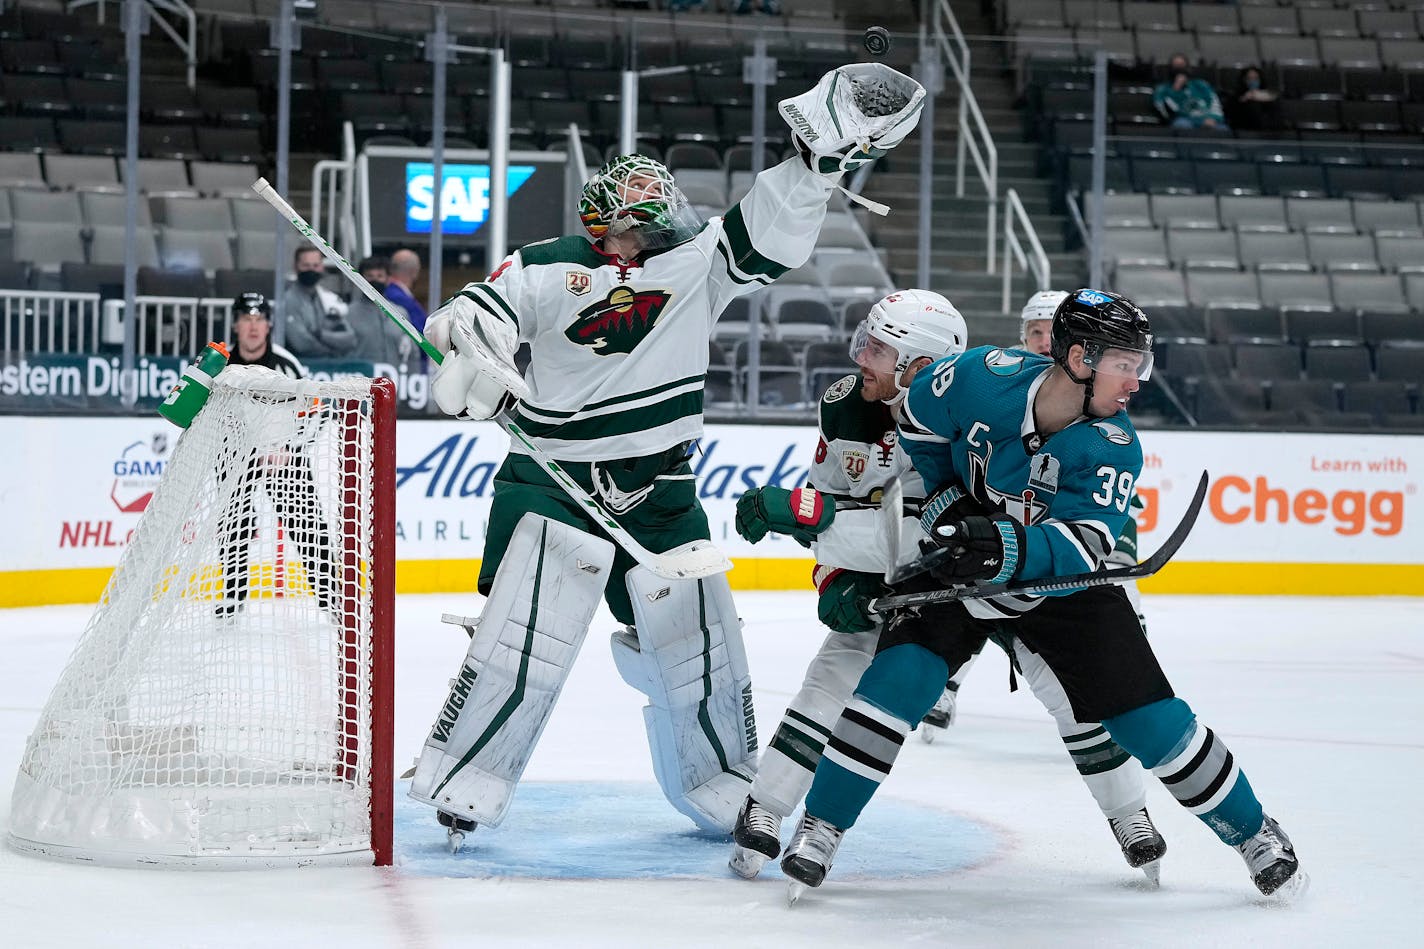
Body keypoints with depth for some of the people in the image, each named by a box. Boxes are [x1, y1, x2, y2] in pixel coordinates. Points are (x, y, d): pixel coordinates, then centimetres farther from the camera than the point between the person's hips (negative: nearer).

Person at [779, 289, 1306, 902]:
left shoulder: (1113, 448, -23)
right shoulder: (982, 376, -22)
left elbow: (1083, 547, -34)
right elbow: (918, 417, 0)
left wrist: (1008, 546, -52)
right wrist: (945, 493, -7)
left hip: (1059, 583, 0)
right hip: (959, 566, 0)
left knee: (1148, 714, -6)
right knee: (898, 677, -21)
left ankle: (1254, 833, 14)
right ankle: (819, 830, -8)